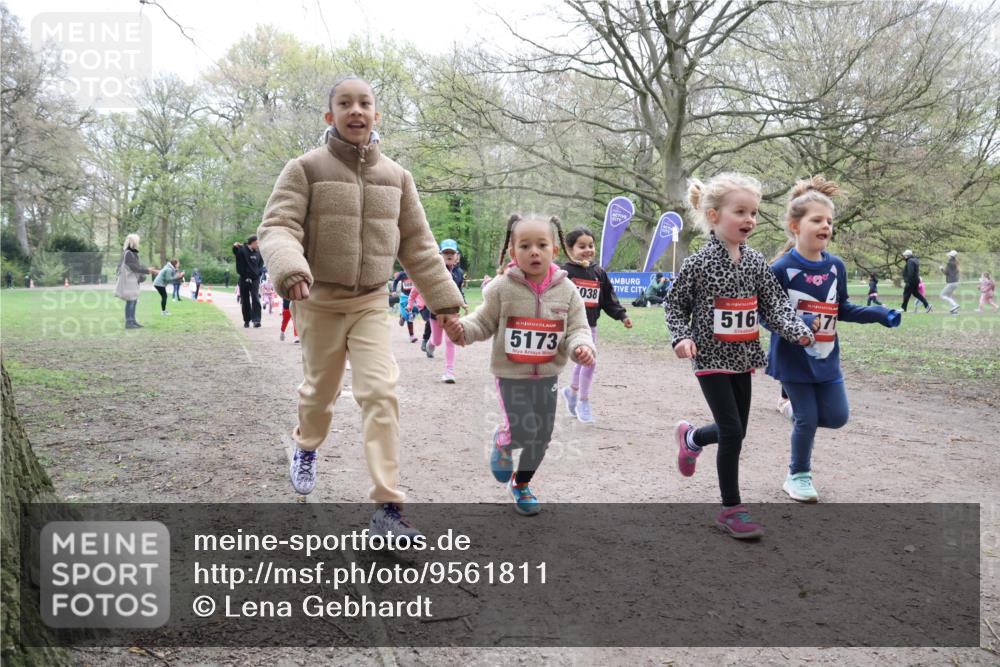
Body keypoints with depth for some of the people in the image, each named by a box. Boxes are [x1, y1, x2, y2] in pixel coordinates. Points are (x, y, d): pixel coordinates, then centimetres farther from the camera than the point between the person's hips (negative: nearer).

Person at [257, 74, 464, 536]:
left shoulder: (395, 177, 4)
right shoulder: (306, 168, -7)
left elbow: (418, 246, 8)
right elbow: (277, 228, -16)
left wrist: (444, 300, 6)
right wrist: (290, 270, -37)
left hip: (371, 302, 2)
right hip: (319, 300, -1)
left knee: (381, 392, -12)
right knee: (320, 390, 13)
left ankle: (387, 506, -9)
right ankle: (306, 447, 48)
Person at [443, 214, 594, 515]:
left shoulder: (567, 290, -4)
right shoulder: (502, 288, -9)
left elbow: (577, 330, -3)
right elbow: (484, 322, -2)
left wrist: (582, 347, -25)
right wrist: (461, 330, -21)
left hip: (547, 375, 3)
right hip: (511, 374, -3)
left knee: (543, 436, 10)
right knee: (524, 430, -14)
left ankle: (521, 483, 36)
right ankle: (502, 442, 25)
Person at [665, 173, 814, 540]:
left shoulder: (755, 261, 3)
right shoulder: (698, 263, -12)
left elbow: (774, 303, 2)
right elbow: (675, 305, -4)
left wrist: (796, 329, -14)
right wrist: (682, 337, -20)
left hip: (742, 358, 6)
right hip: (711, 358, -6)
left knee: (735, 430, 14)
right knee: (733, 432, -7)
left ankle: (691, 437, 46)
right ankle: (732, 509, 7)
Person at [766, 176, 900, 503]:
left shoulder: (836, 266, 1)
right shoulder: (780, 269, -16)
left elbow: (842, 309, 12)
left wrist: (878, 314, 1)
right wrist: (800, 323, -31)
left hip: (826, 357, 5)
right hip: (793, 358, -5)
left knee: (837, 417, 6)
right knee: (807, 420, 1)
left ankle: (801, 411, 38)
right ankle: (798, 476, 22)